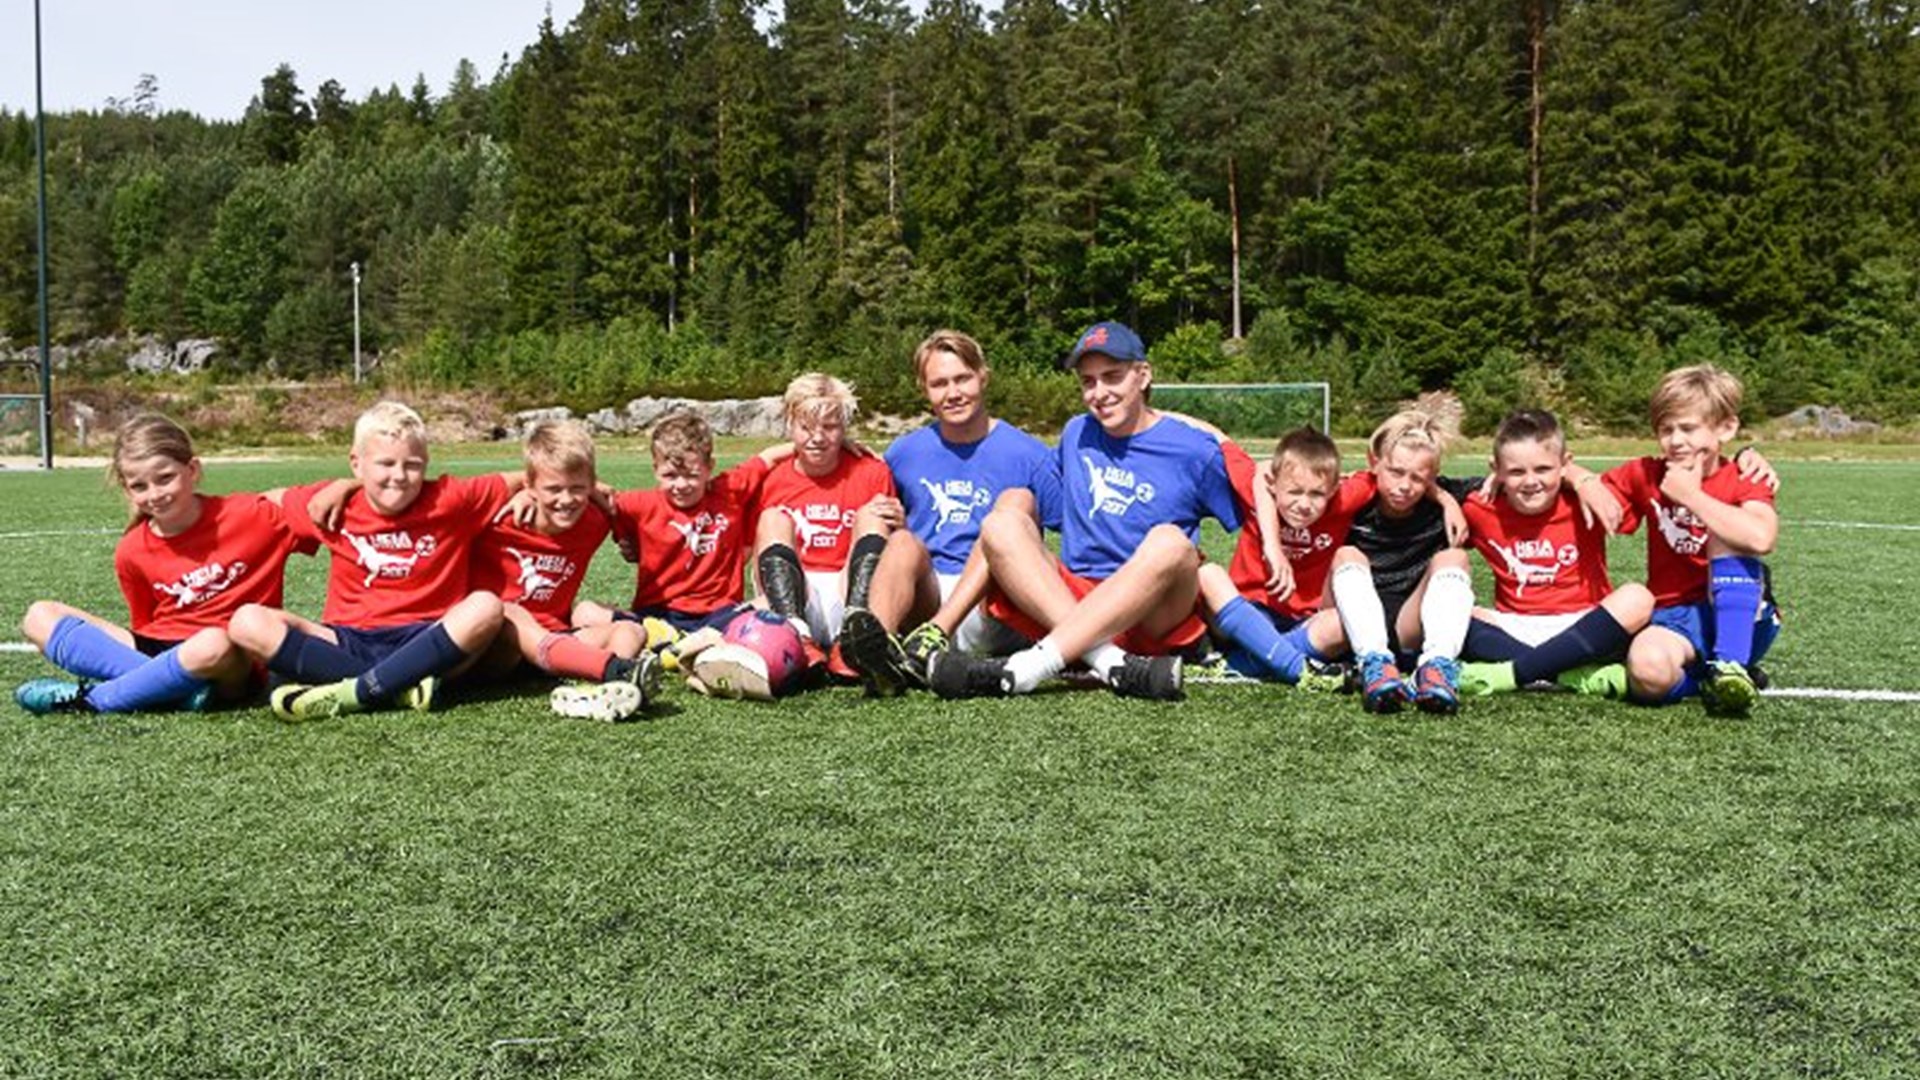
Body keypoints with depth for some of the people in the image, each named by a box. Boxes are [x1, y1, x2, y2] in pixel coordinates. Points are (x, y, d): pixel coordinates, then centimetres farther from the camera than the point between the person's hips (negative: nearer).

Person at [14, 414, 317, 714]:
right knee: (39, 617, -4)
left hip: (231, 667, -5)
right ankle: (178, 687, -23)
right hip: (155, 655, 5)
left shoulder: (248, 516, -8)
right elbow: (145, 627, 12)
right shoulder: (132, 552, 2)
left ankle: (91, 699, -19)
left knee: (215, 645, -42)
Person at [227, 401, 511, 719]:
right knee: (248, 622, -19)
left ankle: (353, 692, -31)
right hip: (348, 643, 2)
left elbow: (514, 481, 10)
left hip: (425, 642, -2)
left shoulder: (447, 500, -1)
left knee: (485, 607, -31)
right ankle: (402, 686, -27)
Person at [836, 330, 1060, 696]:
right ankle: (878, 643, -57)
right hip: (925, 601, 2)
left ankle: (935, 636, -42)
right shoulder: (904, 453, 16)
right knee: (903, 541, -26)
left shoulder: (1028, 456, 7)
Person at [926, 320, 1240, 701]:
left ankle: (1027, 668, -44)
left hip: (1154, 619, -3)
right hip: (1068, 599, 4)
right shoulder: (1076, 434, 17)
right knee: (1002, 523, -18)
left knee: (1170, 542, -34)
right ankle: (1113, 665, -38)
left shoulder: (1196, 450, 4)